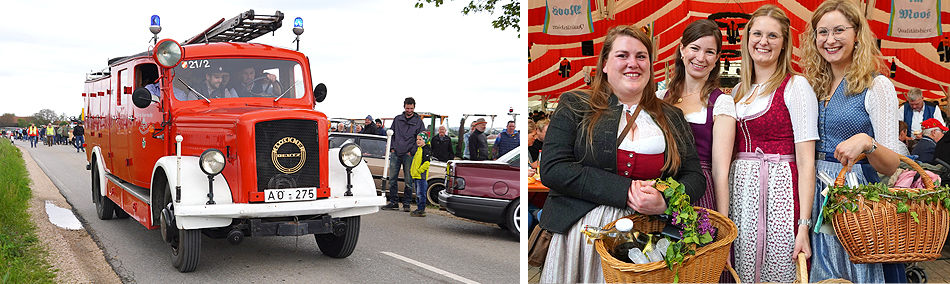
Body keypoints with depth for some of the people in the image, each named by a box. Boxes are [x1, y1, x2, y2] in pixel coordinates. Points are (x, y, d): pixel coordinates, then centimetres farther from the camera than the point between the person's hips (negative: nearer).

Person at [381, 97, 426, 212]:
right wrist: (392, 148, 6)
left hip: (408, 155, -3)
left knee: (408, 181, -1)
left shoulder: (419, 121, 4)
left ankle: (406, 203, 7)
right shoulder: (397, 119, 11)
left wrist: (412, 151, -6)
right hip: (395, 154, 3)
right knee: (392, 179, 3)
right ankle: (393, 202, 11)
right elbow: (391, 134, 18)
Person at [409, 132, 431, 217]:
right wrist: (412, 170, 20)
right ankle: (419, 209, 17)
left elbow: (427, 163, -19)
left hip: (422, 176, -10)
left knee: (421, 194, -9)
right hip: (416, 175, 10)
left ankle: (421, 210, -8)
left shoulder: (426, 150, -11)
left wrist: (419, 170, -19)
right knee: (418, 194, 12)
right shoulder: (418, 149, 18)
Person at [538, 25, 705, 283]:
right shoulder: (575, 106, 4)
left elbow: (694, 177, 11)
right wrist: (625, 191, -14)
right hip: (582, 231, -2)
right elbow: (552, 169, -8)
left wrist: (664, 202, -13)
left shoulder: (671, 117, 14)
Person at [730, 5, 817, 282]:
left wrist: (804, 226, -18)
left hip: (778, 190, -5)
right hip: (740, 191, 6)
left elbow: (806, 162, -11)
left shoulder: (795, 86, -5)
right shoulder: (739, 90, 13)